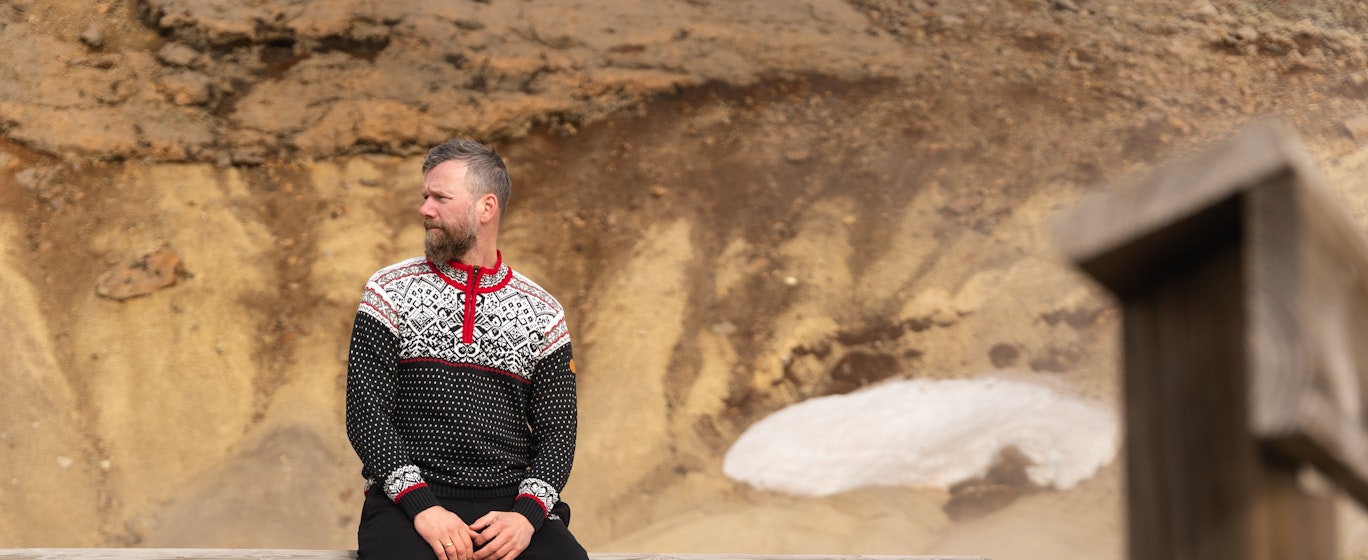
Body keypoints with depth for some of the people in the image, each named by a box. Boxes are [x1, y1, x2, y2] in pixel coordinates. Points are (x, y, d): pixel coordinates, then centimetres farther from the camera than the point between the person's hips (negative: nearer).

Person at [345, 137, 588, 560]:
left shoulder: (542, 312, 11)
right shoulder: (390, 291, 7)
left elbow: (557, 432, 8)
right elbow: (365, 413, 0)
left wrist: (525, 514, -12)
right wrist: (422, 507, -14)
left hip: (510, 498, 2)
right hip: (409, 495, -2)